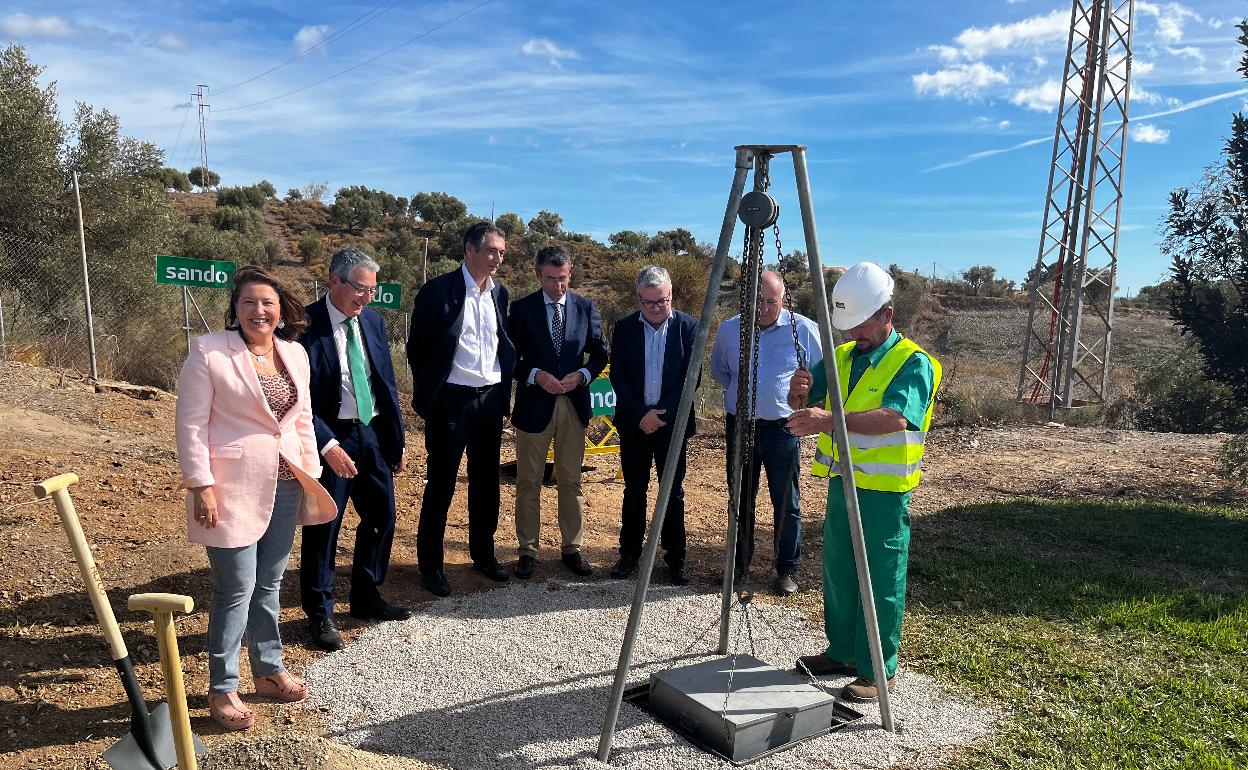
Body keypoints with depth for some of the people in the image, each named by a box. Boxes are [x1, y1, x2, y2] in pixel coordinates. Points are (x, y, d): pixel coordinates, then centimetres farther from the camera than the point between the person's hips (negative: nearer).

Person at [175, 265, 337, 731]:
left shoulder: (295, 354, 8)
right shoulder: (208, 352, -9)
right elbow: (191, 424, -10)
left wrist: (310, 474, 12)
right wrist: (201, 485, -14)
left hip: (284, 485, 6)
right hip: (233, 488, -5)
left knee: (268, 584, 16)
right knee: (236, 588, 0)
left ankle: (269, 671, 31)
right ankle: (221, 691, 16)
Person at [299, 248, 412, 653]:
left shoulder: (373, 321, 5)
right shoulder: (306, 325, -14)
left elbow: (387, 384, 10)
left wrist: (397, 441, 9)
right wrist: (327, 446, -22)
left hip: (373, 433, 6)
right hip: (330, 438, -6)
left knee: (381, 517, 13)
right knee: (323, 526, 3)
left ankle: (366, 597, 33)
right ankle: (320, 614, 20)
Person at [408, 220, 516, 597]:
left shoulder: (499, 293, 8)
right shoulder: (438, 290, -9)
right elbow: (417, 346, -4)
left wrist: (504, 389, 8)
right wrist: (427, 392, 0)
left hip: (490, 398, 5)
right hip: (451, 399, -5)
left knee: (486, 480, 14)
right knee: (441, 483, 3)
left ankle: (483, 553, 29)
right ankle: (431, 564, 16)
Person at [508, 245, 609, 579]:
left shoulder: (585, 307, 4)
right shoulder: (521, 308, -2)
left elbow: (600, 352, 8)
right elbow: (510, 356, 0)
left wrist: (582, 375, -10)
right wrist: (536, 375, -16)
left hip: (574, 403, 2)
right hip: (534, 403, -2)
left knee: (571, 481, 10)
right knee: (529, 482, 6)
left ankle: (572, 548, 21)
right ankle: (527, 550, 17)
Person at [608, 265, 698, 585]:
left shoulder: (688, 326, -3)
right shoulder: (624, 327, 0)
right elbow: (617, 377, -2)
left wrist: (662, 414, -13)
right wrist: (640, 415, -11)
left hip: (673, 423, -1)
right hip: (634, 423, 1)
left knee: (673, 492, 6)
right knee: (634, 491, 10)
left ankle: (676, 557, 17)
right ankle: (629, 554, 21)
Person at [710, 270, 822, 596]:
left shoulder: (804, 330, -6)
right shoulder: (728, 330, 2)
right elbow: (718, 370, 20)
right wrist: (738, 392, 10)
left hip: (784, 429, -2)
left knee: (786, 504, 3)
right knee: (740, 501, 12)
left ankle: (787, 569, 18)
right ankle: (739, 564, 27)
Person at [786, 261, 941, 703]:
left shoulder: (913, 363, -13)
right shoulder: (841, 357, 9)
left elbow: (896, 418, -30)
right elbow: (803, 405, 6)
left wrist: (831, 420, -42)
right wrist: (800, 392, -19)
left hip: (885, 489, -7)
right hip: (842, 482, 7)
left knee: (881, 581, 3)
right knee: (838, 572, 15)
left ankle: (878, 670, 15)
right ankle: (842, 653, 31)